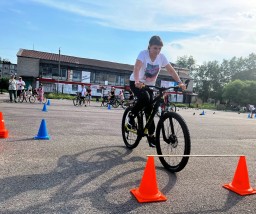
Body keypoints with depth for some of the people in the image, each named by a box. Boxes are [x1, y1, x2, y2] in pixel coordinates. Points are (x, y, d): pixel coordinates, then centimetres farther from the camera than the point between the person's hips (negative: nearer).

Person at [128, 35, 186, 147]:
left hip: (149, 85, 4)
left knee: (149, 108, -2)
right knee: (145, 98, -33)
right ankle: (131, 115, -7)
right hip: (136, 83, -4)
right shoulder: (143, 54, -20)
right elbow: (136, 68, -36)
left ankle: (151, 135, 10)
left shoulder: (161, 57, -8)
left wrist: (180, 82, -25)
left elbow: (171, 70, -11)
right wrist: (137, 81, -55)